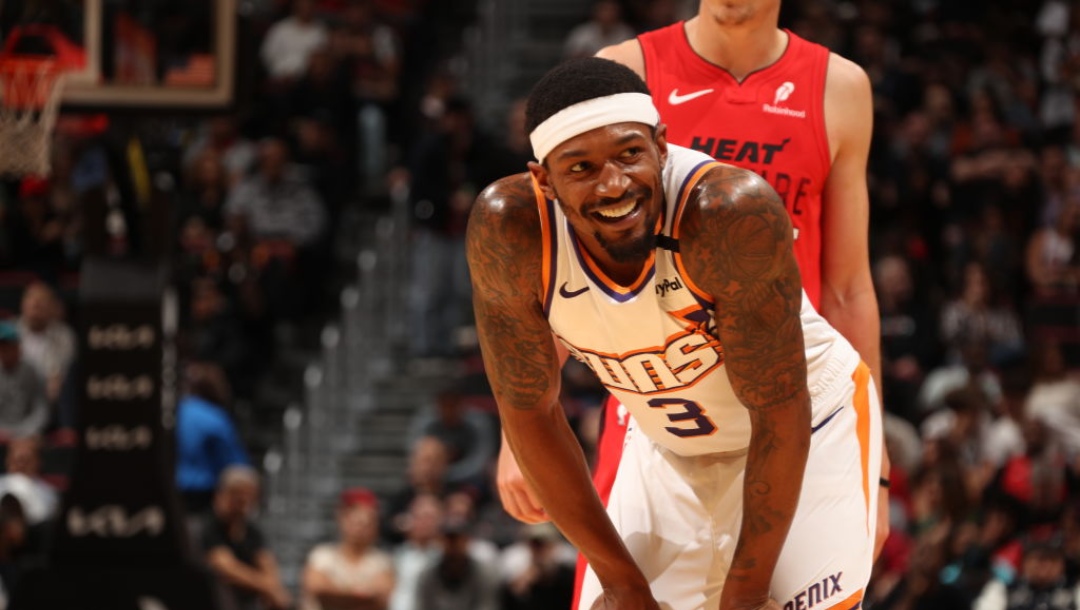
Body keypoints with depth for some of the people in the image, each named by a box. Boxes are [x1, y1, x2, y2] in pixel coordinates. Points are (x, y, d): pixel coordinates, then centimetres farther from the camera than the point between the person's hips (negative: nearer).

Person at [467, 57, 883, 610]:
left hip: (807, 437, -3)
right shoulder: (508, 229, -26)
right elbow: (528, 412, -13)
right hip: (666, 451, 3)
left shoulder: (733, 211, -35)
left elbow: (780, 413, -25)